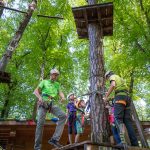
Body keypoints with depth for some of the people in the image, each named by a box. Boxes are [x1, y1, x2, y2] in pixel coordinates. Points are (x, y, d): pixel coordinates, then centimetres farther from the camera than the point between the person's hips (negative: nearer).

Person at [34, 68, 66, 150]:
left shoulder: (57, 84, 22)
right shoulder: (44, 81, 13)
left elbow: (60, 92, 9)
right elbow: (36, 91, 4)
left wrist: (63, 97, -17)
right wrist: (40, 97, -19)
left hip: (52, 104, 3)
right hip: (43, 103, -3)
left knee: (63, 116, -21)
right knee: (40, 123, -13)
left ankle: (54, 139, -23)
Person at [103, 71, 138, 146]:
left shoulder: (113, 76, 11)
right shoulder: (120, 78, 36)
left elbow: (113, 85, -11)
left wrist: (106, 97, -9)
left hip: (120, 96, -8)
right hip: (127, 97, 8)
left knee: (118, 118, -14)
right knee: (128, 120, 2)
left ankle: (122, 141, -28)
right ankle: (135, 143, -3)